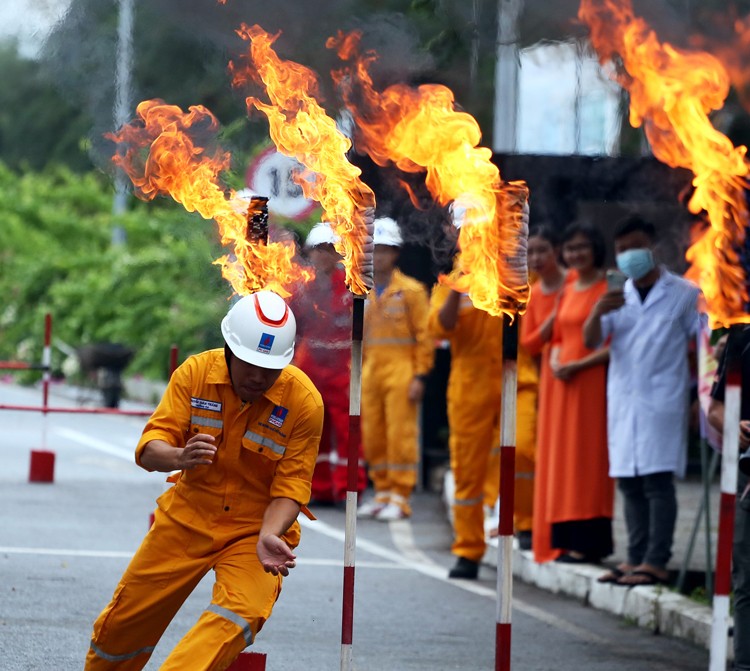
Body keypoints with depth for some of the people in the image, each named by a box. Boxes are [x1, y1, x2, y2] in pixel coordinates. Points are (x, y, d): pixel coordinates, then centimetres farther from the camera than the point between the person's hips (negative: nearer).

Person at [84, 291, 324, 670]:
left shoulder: (304, 401, -17)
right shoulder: (195, 373, -12)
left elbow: (289, 488, -12)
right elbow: (149, 449, -16)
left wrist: (268, 537, -32)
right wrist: (178, 457, -40)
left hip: (256, 527, -2)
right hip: (188, 517, 2)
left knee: (235, 623, -29)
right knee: (121, 626, 7)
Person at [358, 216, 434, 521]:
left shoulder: (411, 291, -3)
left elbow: (424, 336, -5)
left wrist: (420, 376, -11)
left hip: (400, 371, -6)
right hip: (371, 371, 6)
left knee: (400, 434, -6)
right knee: (372, 436, 7)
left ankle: (399, 498, -2)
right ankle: (382, 492, 17)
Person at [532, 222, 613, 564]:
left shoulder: (607, 290, -7)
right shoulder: (567, 291, 16)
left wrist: (579, 365, -18)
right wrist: (555, 361, 1)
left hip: (592, 381, -8)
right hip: (562, 383, 8)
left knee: (587, 457, -7)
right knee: (561, 458, 7)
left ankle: (587, 540, -5)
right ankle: (566, 539, 11)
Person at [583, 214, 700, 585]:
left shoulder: (683, 294, 1)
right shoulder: (617, 296, 15)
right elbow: (591, 341, 5)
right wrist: (598, 312, -16)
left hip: (662, 398, -5)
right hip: (623, 399, 6)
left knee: (657, 479, -10)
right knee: (629, 481, 7)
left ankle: (656, 561, -12)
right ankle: (636, 557, 12)